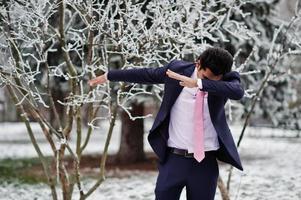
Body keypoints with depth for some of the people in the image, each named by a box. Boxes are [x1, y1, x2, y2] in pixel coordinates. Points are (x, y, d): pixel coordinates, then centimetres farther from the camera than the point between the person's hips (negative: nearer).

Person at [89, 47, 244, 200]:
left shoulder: (227, 79, -7)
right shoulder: (177, 68, -4)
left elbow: (238, 92, -31)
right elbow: (144, 74, 11)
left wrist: (199, 83, -39)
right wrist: (109, 76, 24)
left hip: (205, 162, 0)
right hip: (173, 159, 0)